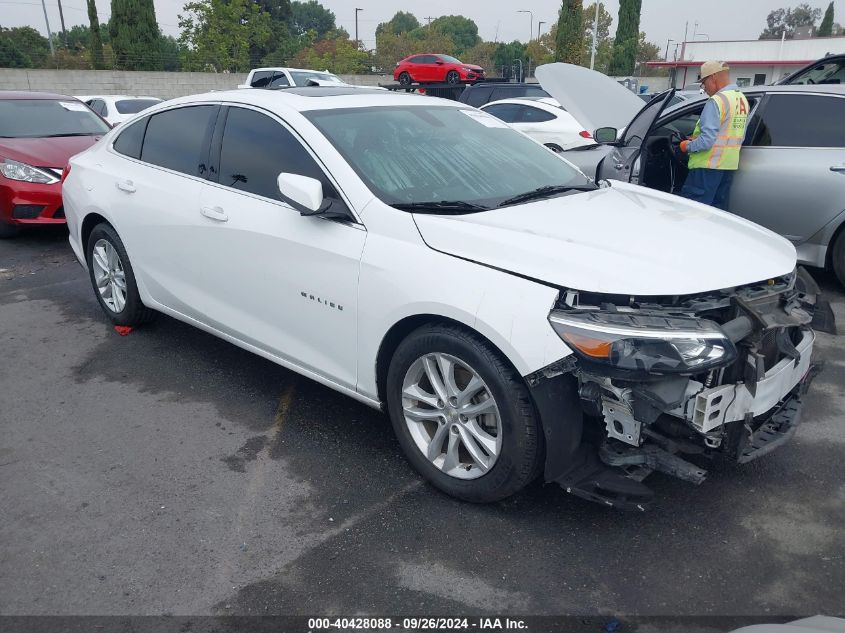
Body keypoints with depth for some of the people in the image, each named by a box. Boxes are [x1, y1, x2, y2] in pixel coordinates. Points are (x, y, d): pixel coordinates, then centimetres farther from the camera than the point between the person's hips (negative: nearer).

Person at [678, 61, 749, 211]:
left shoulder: (717, 100, -16)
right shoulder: (742, 99, 13)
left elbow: (706, 140, -23)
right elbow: (740, 137, 18)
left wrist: (688, 146, -6)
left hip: (709, 166, -9)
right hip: (729, 166, 9)